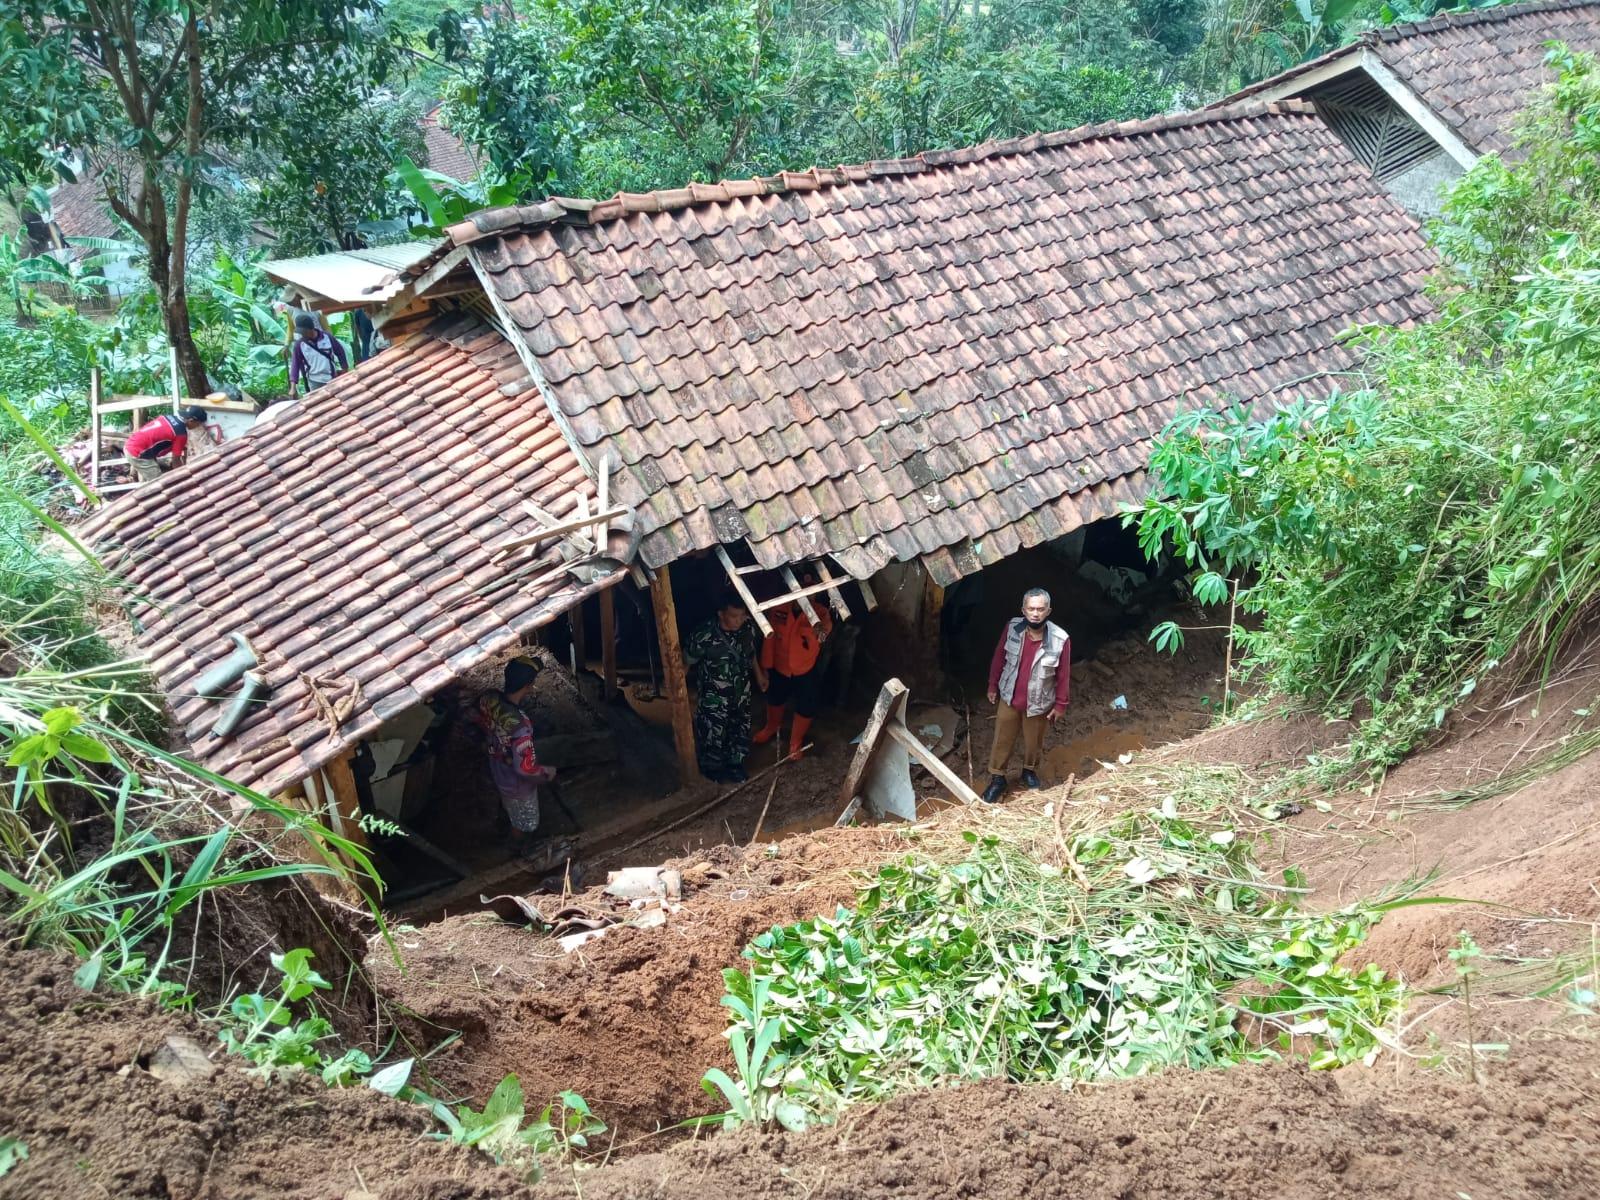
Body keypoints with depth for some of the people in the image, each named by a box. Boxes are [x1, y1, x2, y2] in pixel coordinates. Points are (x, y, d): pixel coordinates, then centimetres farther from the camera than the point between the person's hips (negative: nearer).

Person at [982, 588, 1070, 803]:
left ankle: (1030, 771, 48)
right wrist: (993, 686, 6)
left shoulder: (1060, 639, -23)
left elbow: (1063, 675, -11)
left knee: (1033, 742, 20)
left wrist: (1060, 704, -4)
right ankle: (997, 779, 33)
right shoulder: (1012, 628, -17)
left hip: (1038, 703, -1)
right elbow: (998, 658, -1)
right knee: (1002, 740, 14)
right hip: (1009, 698, 1)